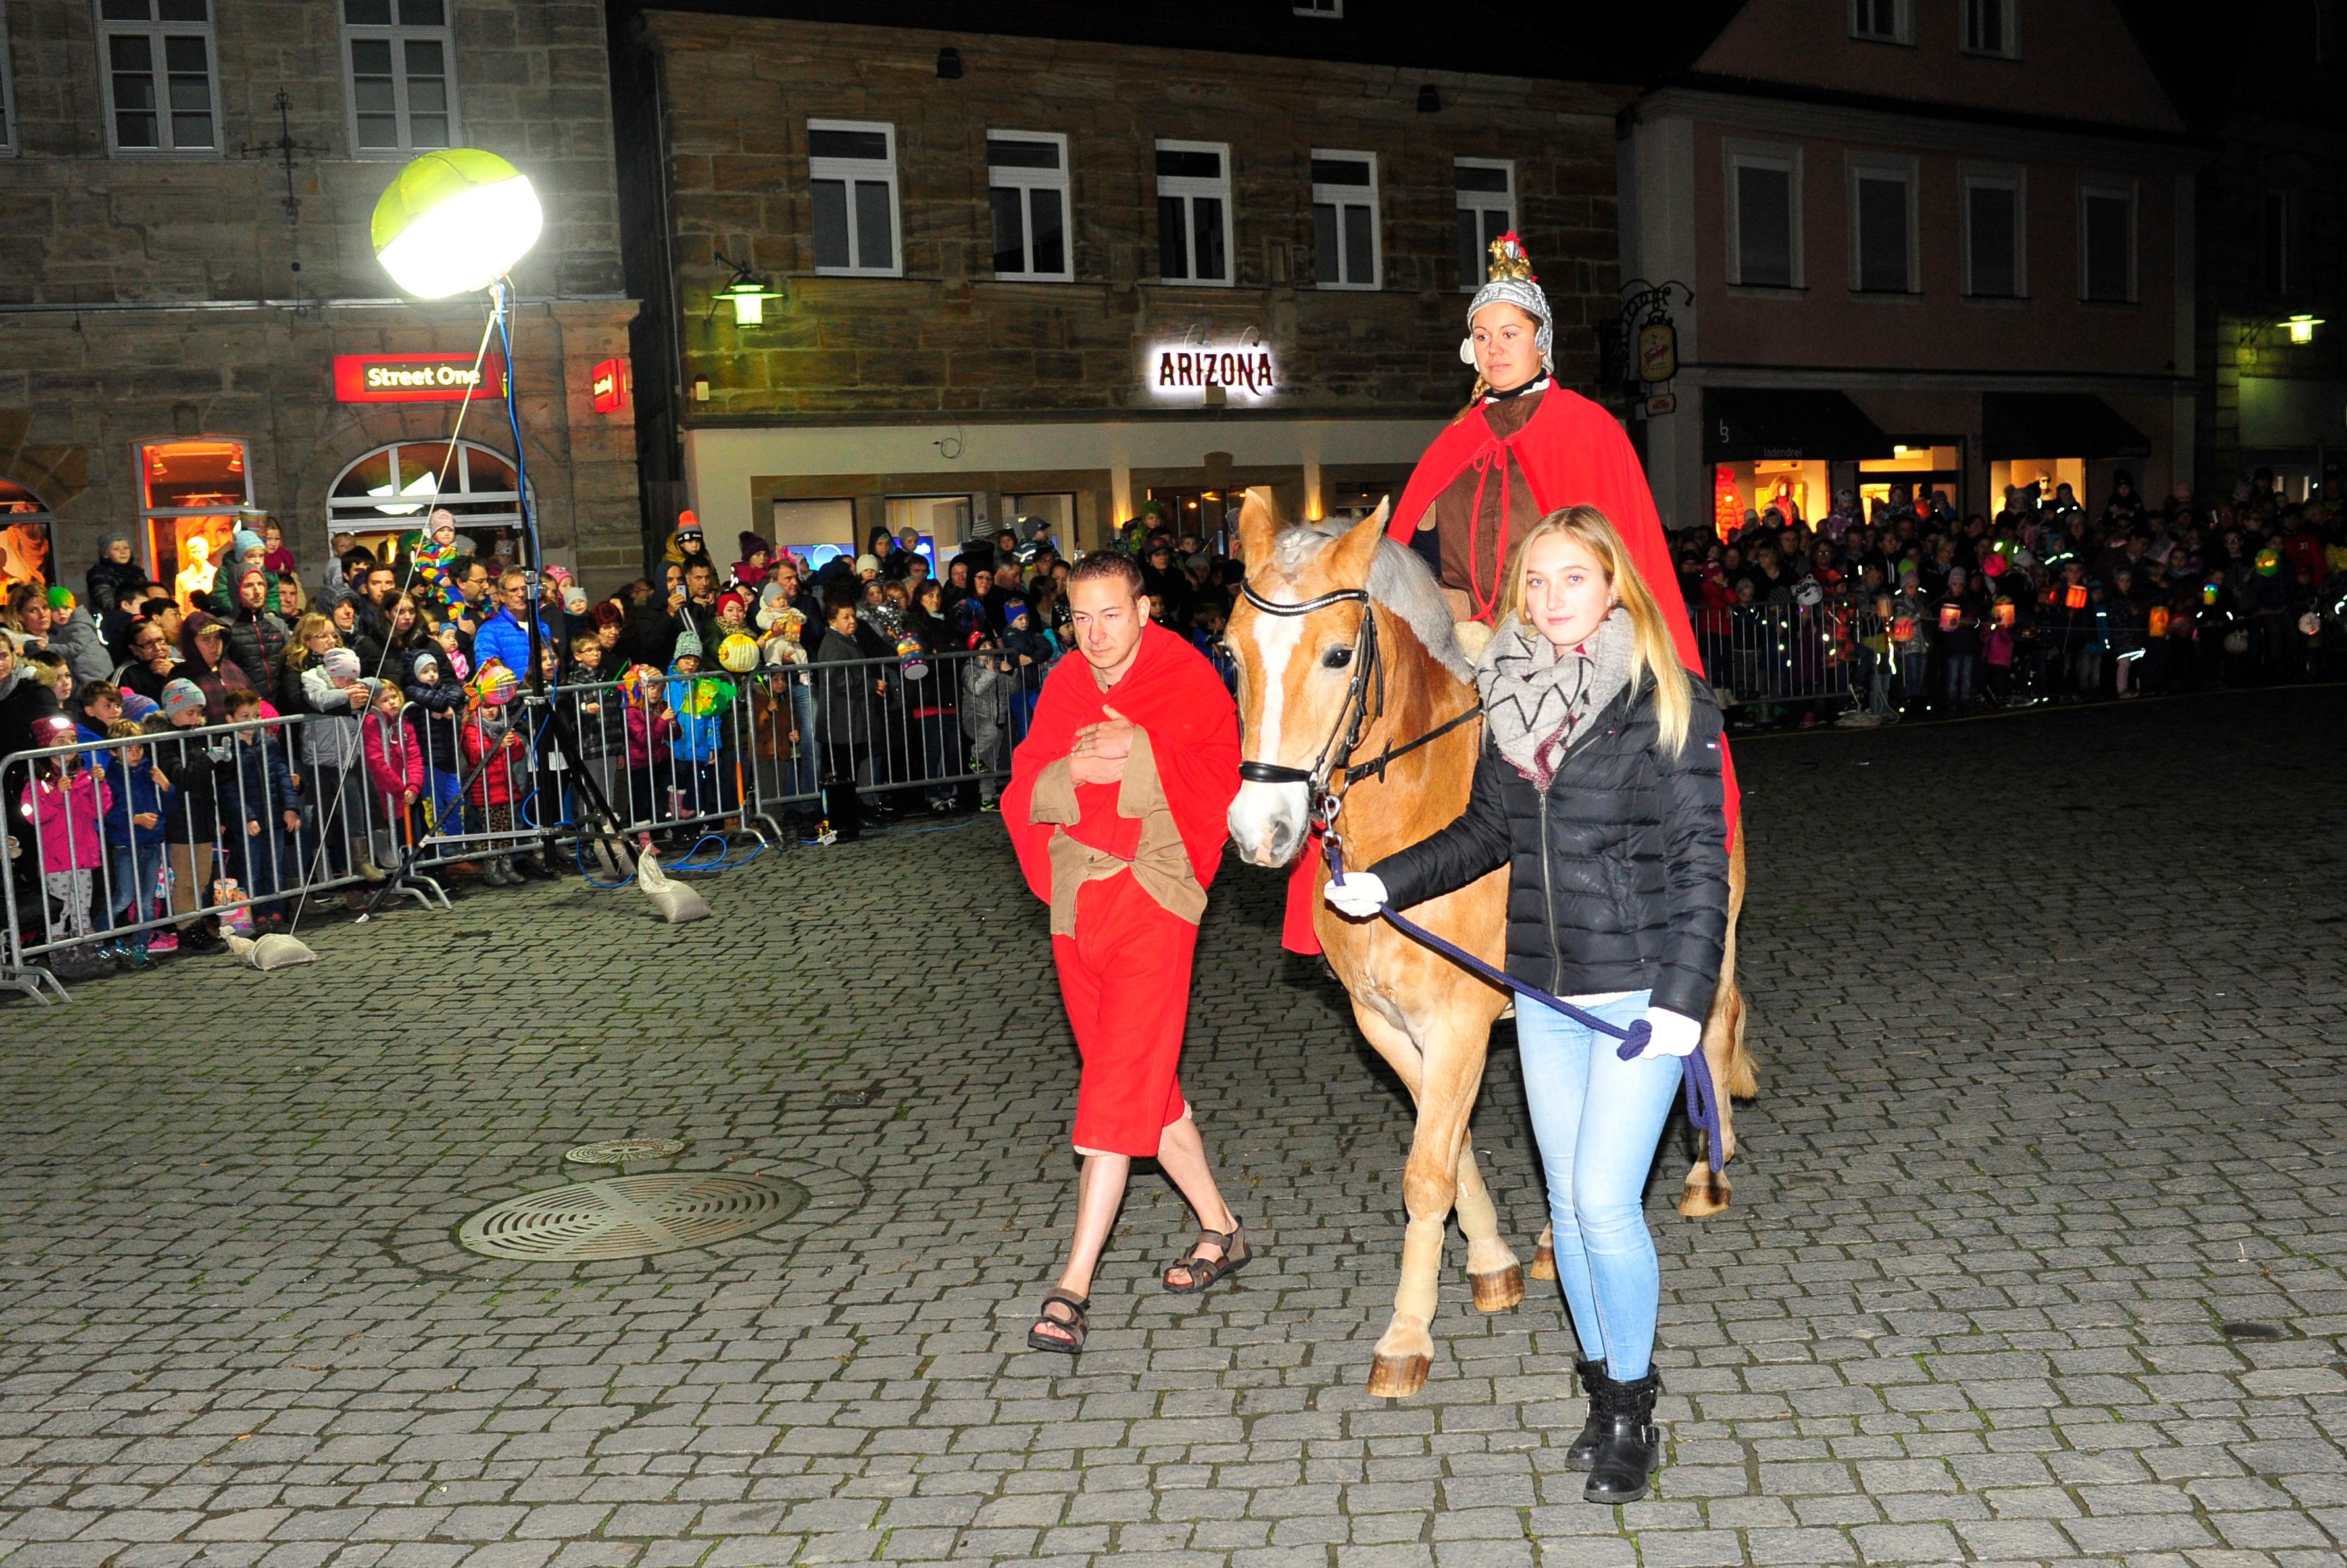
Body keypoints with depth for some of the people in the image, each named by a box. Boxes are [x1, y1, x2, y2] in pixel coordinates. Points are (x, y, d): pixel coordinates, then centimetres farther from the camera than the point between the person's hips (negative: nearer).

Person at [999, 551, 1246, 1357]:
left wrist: (1138, 751, -25)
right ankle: (1220, 1229, 32)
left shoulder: (1190, 682, -5)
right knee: (1148, 1084, 15)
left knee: (1117, 1088, -10)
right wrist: (1072, 774, -17)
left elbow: (1217, 784, -15)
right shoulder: (1064, 686, 10)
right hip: (1076, 904, 6)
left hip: (1153, 902, -6)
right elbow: (1025, 794, 3)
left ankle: (1073, 1287, -6)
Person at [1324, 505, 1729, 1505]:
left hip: (1640, 991, -5)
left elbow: (1701, 861, -10)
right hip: (1545, 995, 6)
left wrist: (1685, 999, -17)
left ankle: (1633, 1412, 13)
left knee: (1606, 1202, -8)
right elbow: (1487, 833, 15)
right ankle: (1604, 1394, 31)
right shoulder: (1512, 700, 5)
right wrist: (1383, 883, 5)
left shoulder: (1667, 705, -10)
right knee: (1568, 1205, 13)